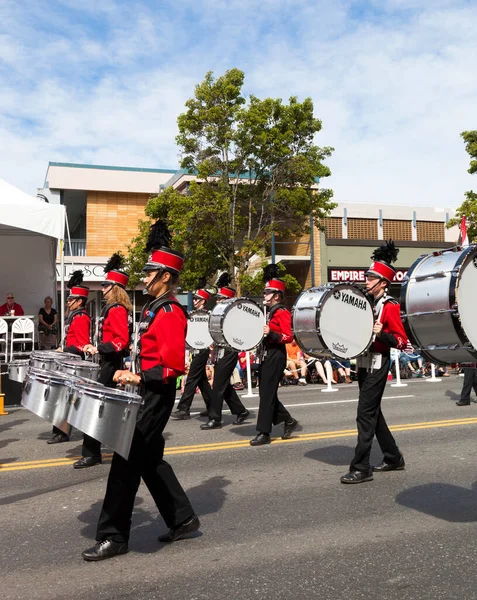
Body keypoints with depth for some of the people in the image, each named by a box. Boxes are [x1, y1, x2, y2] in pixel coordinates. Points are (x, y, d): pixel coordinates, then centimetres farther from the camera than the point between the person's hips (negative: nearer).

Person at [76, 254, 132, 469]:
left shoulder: (117, 309, -16)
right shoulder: (111, 308, 14)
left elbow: (122, 340, -25)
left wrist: (99, 348, -27)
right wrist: (95, 346, 15)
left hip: (111, 363, -10)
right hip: (108, 362, 10)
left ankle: (91, 453, -2)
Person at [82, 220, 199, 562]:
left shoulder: (170, 313, -17)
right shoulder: (154, 308, 13)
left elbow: (174, 365, -23)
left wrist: (139, 379, -23)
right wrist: (133, 373, 11)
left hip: (156, 395, -10)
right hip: (148, 392, 10)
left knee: (127, 460, -3)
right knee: (149, 459, 16)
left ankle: (113, 537, 10)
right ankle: (183, 520, 27)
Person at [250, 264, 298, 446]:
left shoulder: (282, 312, -12)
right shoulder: (269, 312, 15)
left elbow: (288, 337, -18)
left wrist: (271, 333, -29)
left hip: (276, 357, -9)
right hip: (267, 356, 9)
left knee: (267, 394, -6)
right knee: (266, 392, 13)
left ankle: (264, 433, 2)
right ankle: (288, 421, 26)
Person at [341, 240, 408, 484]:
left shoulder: (390, 306, -10)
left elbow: (402, 341, -12)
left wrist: (381, 334, -27)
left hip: (377, 366, -9)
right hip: (363, 364, 9)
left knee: (365, 415, -8)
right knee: (373, 412, 15)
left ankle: (361, 469, -2)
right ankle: (393, 458, 29)